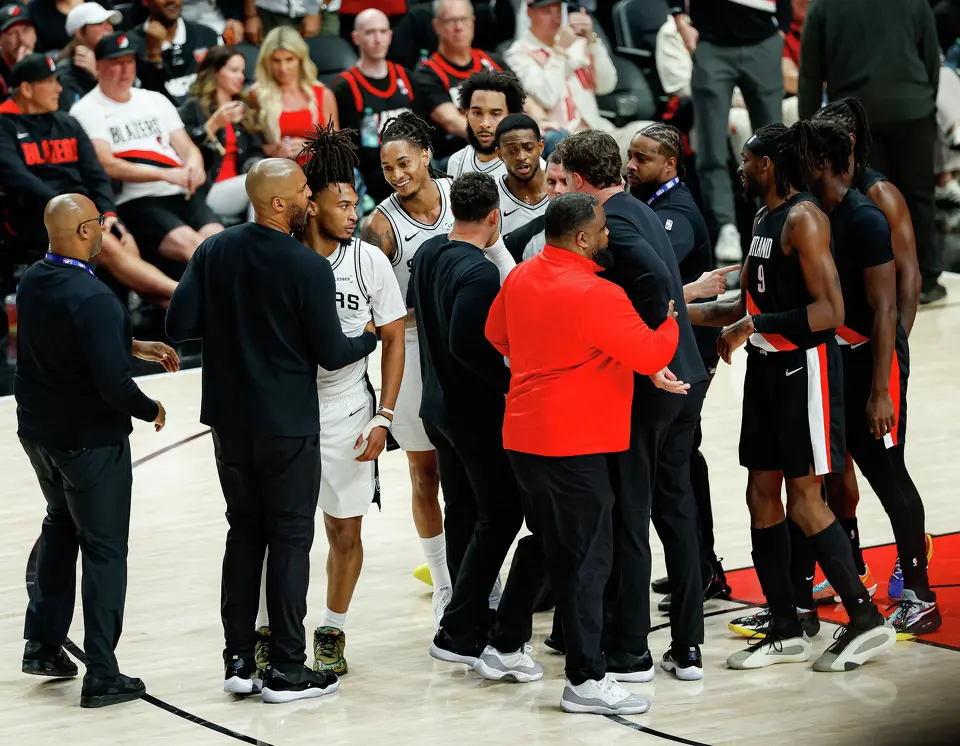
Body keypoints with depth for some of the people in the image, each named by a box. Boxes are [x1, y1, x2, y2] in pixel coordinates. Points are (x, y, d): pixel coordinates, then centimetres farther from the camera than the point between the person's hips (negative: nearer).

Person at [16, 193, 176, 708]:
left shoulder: (31, 283, -2)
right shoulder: (92, 298, -27)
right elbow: (112, 385, -29)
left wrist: (135, 346, 13)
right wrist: (151, 409, -10)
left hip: (37, 430, 8)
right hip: (90, 441, -8)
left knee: (61, 526, 28)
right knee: (104, 553, 4)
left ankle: (42, 644, 34)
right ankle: (102, 676, 7)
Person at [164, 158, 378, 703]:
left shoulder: (215, 252, -3)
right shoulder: (309, 268, -16)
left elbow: (180, 324, -4)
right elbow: (331, 353, -12)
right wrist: (370, 337, 8)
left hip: (229, 420, 5)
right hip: (288, 424, -5)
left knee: (244, 533, 16)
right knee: (290, 539, 3)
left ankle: (239, 661, 17)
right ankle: (286, 671, 5)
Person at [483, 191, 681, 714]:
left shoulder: (520, 278, 5)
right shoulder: (594, 294, -20)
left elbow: (496, 333, 22)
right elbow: (650, 355, -17)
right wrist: (671, 322, 2)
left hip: (524, 435, 9)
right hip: (574, 444, -9)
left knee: (550, 543, 22)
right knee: (587, 558, -1)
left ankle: (502, 648, 30)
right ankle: (585, 680, 2)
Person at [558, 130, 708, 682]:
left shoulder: (609, 221, -14)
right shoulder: (641, 211, 14)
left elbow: (656, 278, -29)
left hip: (646, 387, -9)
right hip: (685, 379, 9)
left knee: (629, 517, 1)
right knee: (677, 509, 13)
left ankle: (629, 652, 7)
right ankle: (688, 647, 17)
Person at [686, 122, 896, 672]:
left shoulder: (804, 219, -15)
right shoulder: (766, 219, 14)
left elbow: (830, 312, -22)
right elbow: (748, 305, 22)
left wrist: (756, 325, -22)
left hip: (805, 368, -10)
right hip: (768, 369, 10)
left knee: (805, 500, -8)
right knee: (762, 495, 8)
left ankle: (867, 621, 1)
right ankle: (787, 633, 15)